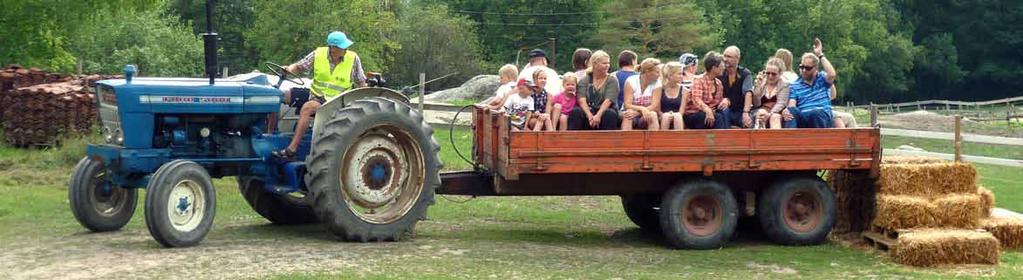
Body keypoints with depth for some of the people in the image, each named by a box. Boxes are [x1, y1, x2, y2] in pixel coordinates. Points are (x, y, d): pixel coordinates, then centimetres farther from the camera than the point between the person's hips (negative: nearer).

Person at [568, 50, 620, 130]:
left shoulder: (612, 80, 7)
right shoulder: (584, 80, 11)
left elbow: (608, 100, -8)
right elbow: (582, 100, -5)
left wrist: (598, 115, -26)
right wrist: (590, 116, -24)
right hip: (588, 112, 1)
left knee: (610, 114, -34)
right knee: (575, 112, -29)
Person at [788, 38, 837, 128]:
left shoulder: (822, 78, 18)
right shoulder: (794, 86, 19)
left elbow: (831, 74, -7)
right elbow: (791, 105, 4)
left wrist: (820, 55, 0)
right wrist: (788, 110, -23)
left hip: (822, 118, -1)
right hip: (803, 120, 1)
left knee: (816, 112, -38)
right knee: (791, 111, -33)